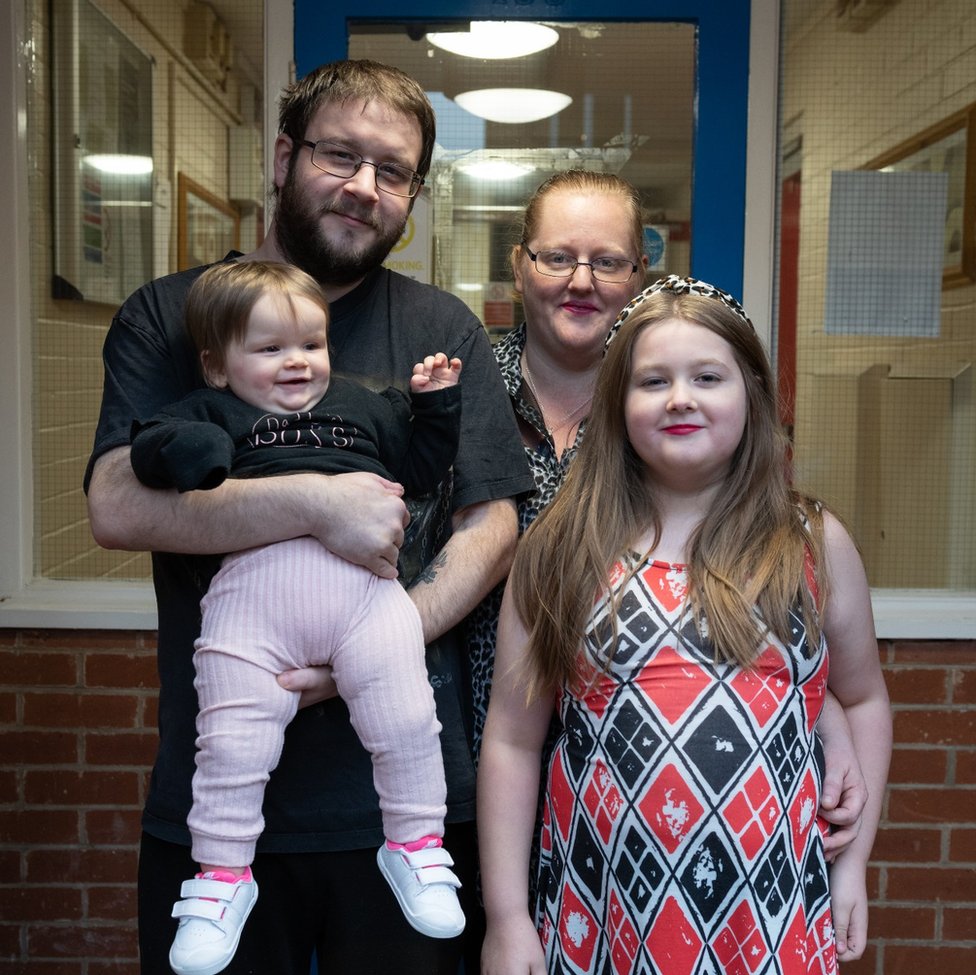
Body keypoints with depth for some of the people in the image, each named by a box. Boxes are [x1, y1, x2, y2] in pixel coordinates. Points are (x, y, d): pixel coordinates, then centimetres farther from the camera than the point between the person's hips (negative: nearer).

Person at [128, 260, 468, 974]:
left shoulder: (365, 406, 29)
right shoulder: (214, 414, 20)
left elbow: (421, 469, 29)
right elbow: (153, 446, 5)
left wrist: (435, 403, 19)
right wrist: (206, 460, -13)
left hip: (365, 581, 2)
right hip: (254, 582, -1)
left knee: (406, 720, -4)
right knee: (232, 739, -3)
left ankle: (416, 845, 19)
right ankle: (222, 875, 17)